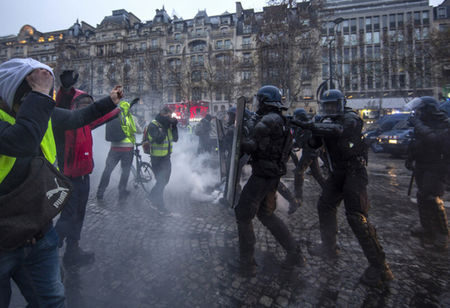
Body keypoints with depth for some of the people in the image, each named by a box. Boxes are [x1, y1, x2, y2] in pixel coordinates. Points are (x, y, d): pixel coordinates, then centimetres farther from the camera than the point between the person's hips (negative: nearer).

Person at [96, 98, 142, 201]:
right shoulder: (130, 117, -4)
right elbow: (140, 131, 0)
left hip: (114, 148, 3)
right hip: (127, 148, -3)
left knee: (107, 170, 12)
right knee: (126, 171, 11)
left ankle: (100, 193, 19)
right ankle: (122, 193, 17)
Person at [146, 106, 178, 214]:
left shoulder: (167, 125, 9)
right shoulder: (153, 125, -14)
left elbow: (175, 139, 4)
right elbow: (159, 139, -27)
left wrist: (174, 126, -6)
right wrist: (164, 128, -24)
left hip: (166, 157, 8)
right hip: (157, 158, -8)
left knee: (165, 180, 19)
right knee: (161, 181, -5)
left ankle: (153, 196, 41)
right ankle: (160, 205, 8)